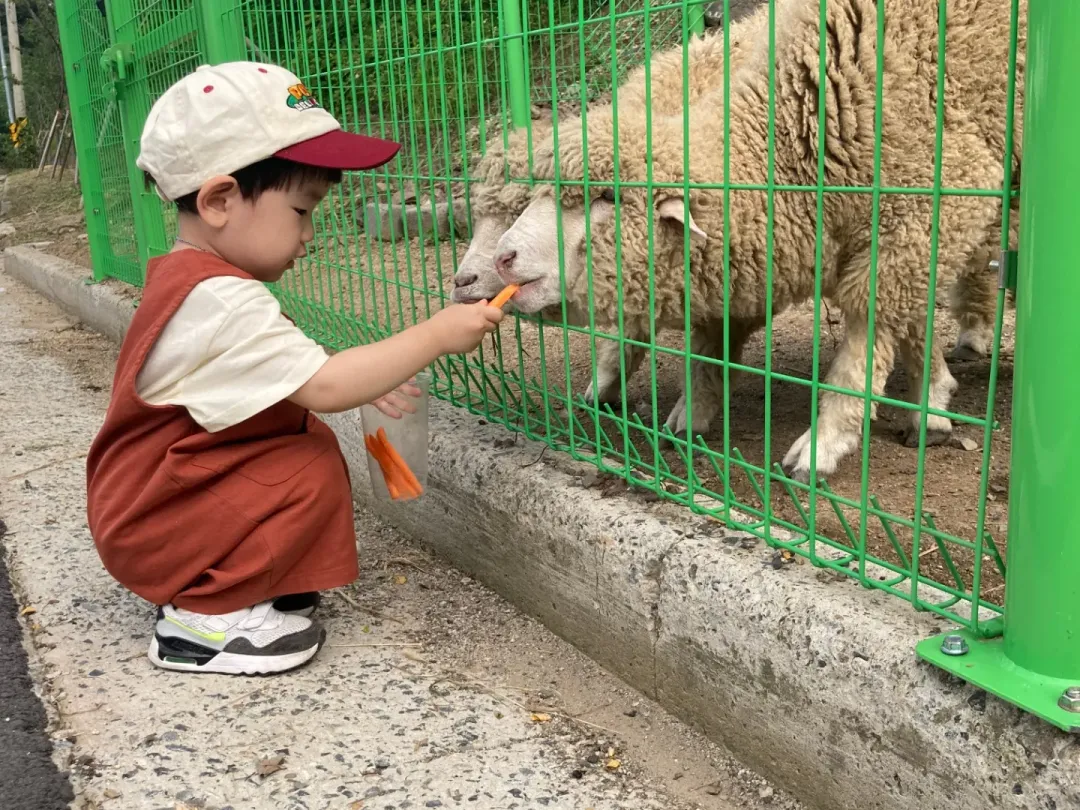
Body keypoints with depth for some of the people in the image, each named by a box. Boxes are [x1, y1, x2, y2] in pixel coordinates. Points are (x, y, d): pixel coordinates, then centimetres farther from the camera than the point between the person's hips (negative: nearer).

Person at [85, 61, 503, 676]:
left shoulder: (189, 278, 6)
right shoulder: (221, 301, -28)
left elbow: (289, 377, 13)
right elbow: (323, 387, -31)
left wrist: (363, 380, 0)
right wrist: (435, 336, -24)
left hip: (149, 497, 10)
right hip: (152, 526, -10)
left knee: (313, 438, 8)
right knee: (315, 469, -20)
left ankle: (195, 580, 9)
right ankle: (202, 614, -10)